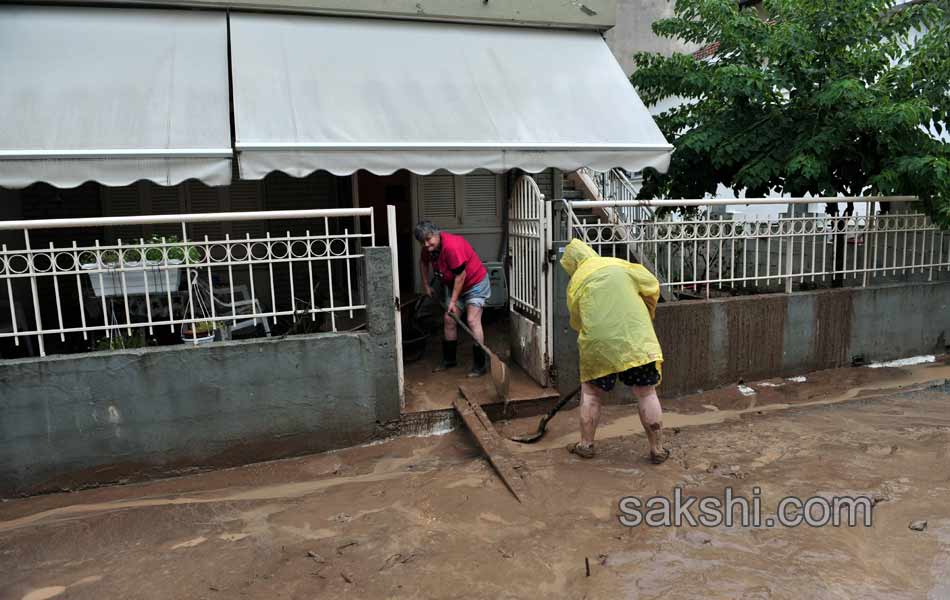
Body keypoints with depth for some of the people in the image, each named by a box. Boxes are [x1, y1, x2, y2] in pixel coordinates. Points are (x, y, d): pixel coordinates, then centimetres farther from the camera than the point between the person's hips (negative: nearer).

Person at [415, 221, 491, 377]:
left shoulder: (451, 246, -32)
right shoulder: (429, 248, -7)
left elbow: (460, 275, -28)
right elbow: (423, 262, 17)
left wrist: (453, 301, -22)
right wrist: (426, 285, 17)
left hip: (475, 282, -8)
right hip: (454, 284, 8)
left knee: (472, 320, -17)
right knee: (448, 320, 8)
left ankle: (480, 364, -13)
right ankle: (449, 359, 23)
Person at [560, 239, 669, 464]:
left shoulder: (575, 283, 11)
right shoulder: (619, 265, 10)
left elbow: (577, 322, 17)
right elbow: (652, 287, 14)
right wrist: (646, 317, 28)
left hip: (598, 344, 0)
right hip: (635, 339, 0)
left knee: (591, 393, 18)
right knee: (646, 394, 9)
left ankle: (586, 444, 24)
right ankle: (657, 449, 15)